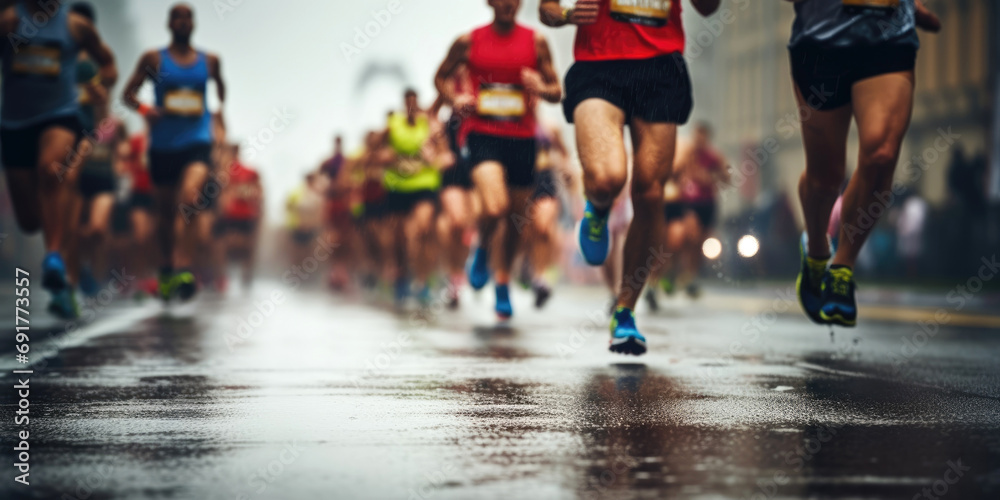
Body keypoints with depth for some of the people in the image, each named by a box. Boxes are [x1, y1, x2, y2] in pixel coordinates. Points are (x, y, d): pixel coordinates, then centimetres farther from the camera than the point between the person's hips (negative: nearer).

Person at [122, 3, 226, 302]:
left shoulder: (209, 61, 8)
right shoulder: (153, 59, 3)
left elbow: (221, 89, 27)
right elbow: (128, 94, 1)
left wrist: (220, 112, 15)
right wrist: (144, 109, -17)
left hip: (197, 140, -1)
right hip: (163, 144, 1)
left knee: (190, 197, -25)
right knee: (166, 213, 11)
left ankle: (183, 270, -33)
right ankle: (166, 273, 29)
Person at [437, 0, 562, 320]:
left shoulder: (536, 41, 5)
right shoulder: (469, 41, 3)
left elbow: (557, 92, 8)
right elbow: (441, 77, 17)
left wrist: (541, 89, -15)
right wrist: (454, 100, -4)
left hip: (522, 138, 3)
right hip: (483, 134, -2)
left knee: (516, 216, 10)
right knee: (494, 208, -24)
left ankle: (502, 282, 33)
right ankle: (482, 251, 10)